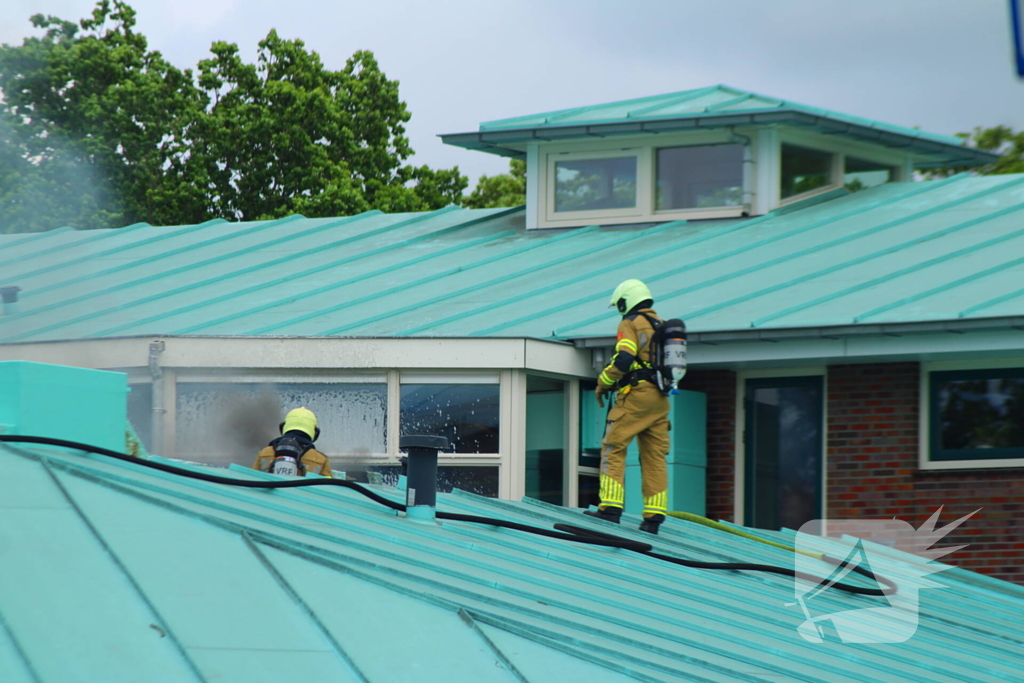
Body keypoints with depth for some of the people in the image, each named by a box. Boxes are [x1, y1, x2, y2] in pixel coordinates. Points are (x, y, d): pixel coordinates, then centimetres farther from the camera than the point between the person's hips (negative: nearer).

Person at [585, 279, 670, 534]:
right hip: (660, 399, 7)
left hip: (636, 396, -7)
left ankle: (611, 507, -15)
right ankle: (654, 516, 2)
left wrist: (603, 383, -2)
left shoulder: (630, 324, -4)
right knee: (654, 456, 6)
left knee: (613, 448, -5)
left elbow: (623, 360, -16)